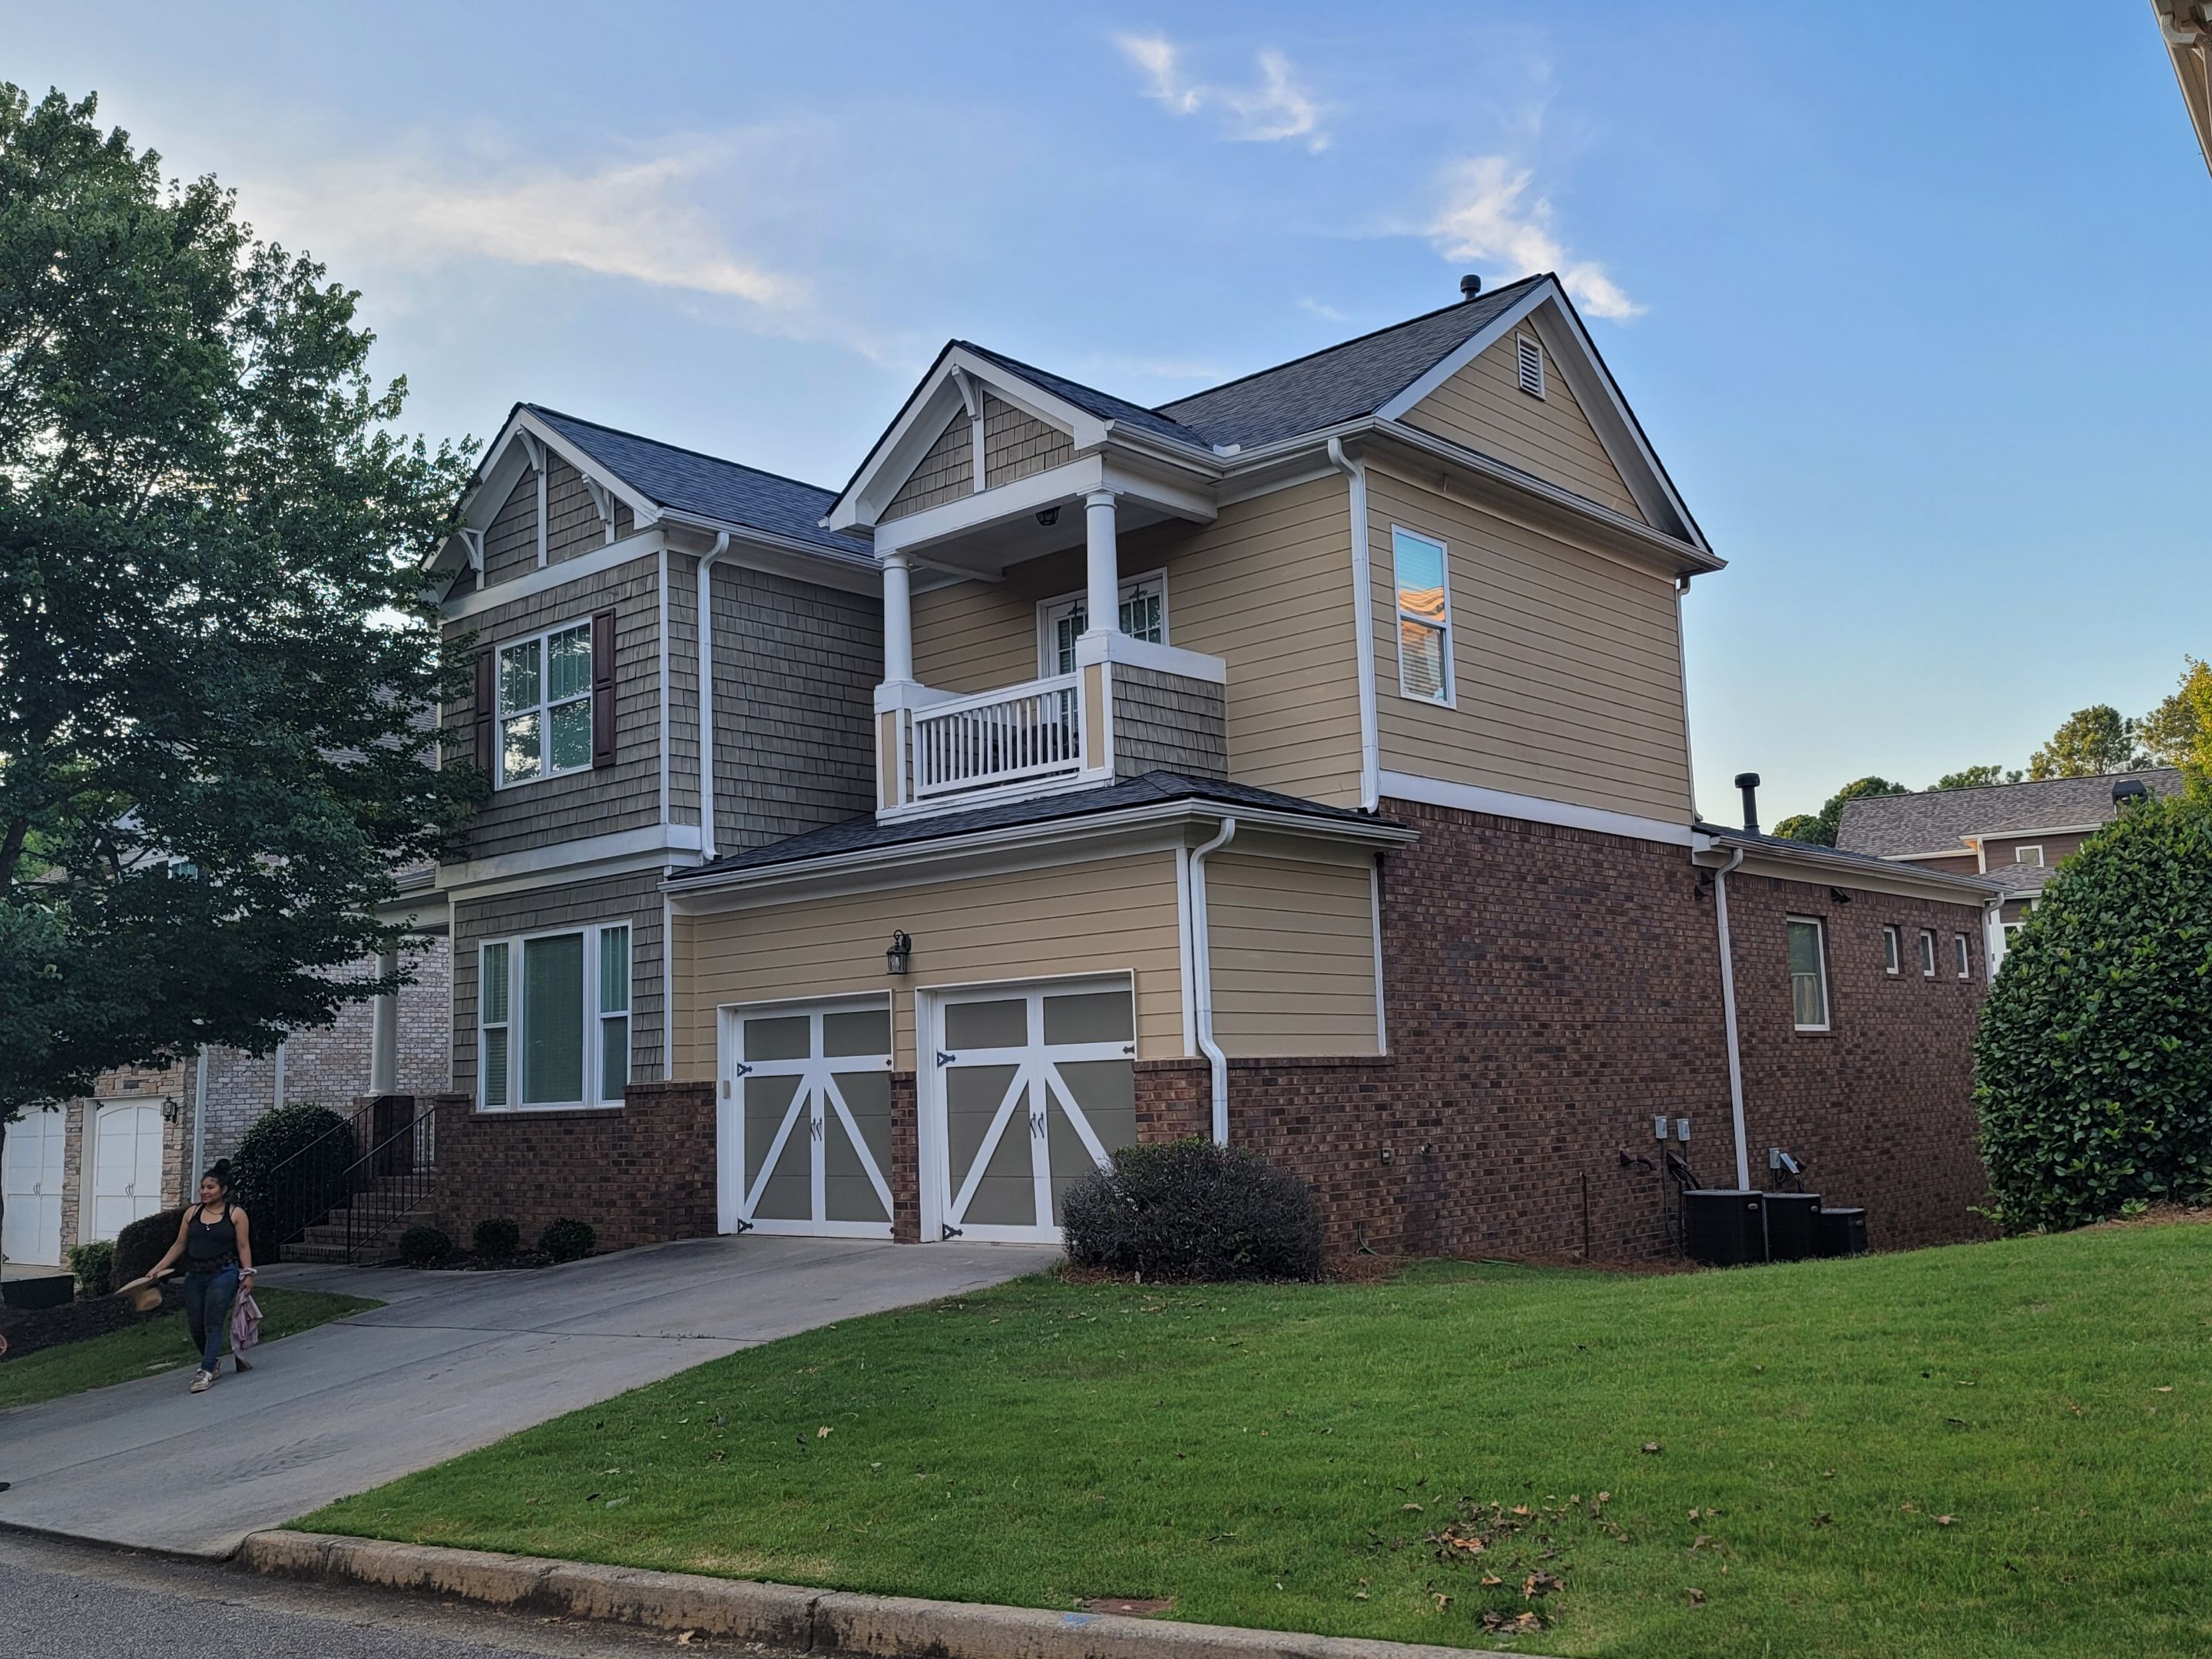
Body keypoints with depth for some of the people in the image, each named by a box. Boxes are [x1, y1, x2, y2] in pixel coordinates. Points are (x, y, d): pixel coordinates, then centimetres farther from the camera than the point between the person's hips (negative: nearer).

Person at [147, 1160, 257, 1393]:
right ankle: (213, 1359, 31)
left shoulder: (236, 1214, -1)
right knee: (195, 1324, 6)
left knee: (213, 1323, -8)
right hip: (194, 1275, 5)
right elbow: (179, 1245, 14)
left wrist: (248, 1273, -10)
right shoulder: (192, 1213, 9)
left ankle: (206, 1372, -6)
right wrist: (158, 1268, 8)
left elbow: (243, 1246, -2)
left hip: (223, 1275, -5)